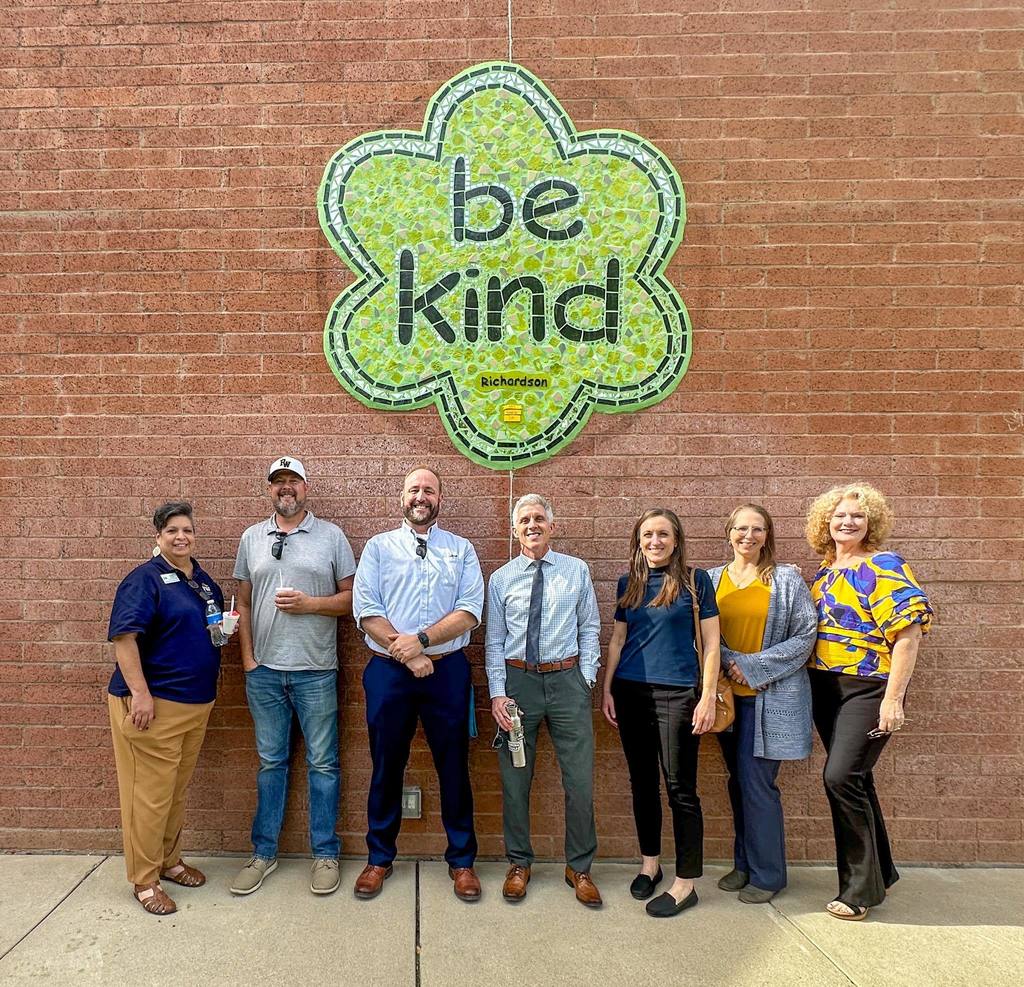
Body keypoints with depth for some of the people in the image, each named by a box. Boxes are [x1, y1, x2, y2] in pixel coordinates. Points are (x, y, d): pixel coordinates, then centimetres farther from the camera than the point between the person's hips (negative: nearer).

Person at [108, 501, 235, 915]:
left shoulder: (205, 581, 12)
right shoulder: (145, 578, -11)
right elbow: (124, 637, -18)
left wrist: (224, 630, 1)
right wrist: (140, 694, -24)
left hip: (198, 702, 7)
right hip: (153, 702, -7)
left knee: (178, 788, 17)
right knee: (150, 792, 0)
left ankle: (169, 861, 33)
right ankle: (144, 880, 14)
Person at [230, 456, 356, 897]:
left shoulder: (331, 535, 0)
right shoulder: (251, 538, 8)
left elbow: (351, 598, 0)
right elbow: (243, 603, 10)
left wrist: (310, 604, -15)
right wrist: (247, 657, 3)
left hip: (315, 671, -2)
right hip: (264, 671, 3)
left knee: (323, 764, 7)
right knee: (271, 762, 15)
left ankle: (325, 853, 20)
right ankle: (263, 852, 27)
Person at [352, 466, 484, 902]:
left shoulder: (462, 550, 6)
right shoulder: (378, 547, 6)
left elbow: (470, 612, -5)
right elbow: (366, 612, -3)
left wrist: (421, 639, -17)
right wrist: (405, 652, -14)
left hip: (448, 670, 0)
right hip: (388, 671, 0)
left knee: (454, 767, 8)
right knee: (386, 767, 12)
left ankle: (461, 861, 25)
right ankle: (379, 858, 30)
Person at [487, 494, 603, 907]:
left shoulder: (577, 571, 3)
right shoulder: (501, 579, 4)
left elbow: (589, 630, 5)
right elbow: (494, 642, 4)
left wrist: (586, 680, -2)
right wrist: (497, 693, -4)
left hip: (567, 680, 0)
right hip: (517, 681, 1)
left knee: (580, 778, 3)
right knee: (515, 779, 10)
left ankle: (579, 868, 23)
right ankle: (519, 863, 29)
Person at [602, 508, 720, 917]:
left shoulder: (695, 580, -3)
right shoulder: (628, 583, 8)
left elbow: (711, 642, -3)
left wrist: (708, 698, -8)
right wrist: (607, 690, 9)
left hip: (677, 694, -4)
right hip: (631, 693, 4)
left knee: (680, 787, 1)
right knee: (642, 781, 14)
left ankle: (685, 883, 12)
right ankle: (649, 864, 30)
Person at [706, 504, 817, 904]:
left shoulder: (786, 579, -2)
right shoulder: (712, 580, 6)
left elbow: (805, 636, -6)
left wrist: (755, 667, -12)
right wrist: (731, 662, -12)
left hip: (770, 697, -3)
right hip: (729, 697, 4)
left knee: (756, 781, -3)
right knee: (739, 781, 12)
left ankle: (766, 873, 14)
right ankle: (744, 864, 28)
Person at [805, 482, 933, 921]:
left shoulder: (884, 567, -9)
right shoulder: (823, 572, 11)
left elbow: (908, 634, -15)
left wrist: (893, 698, -19)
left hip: (868, 688, -7)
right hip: (826, 688, 7)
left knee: (841, 776, -12)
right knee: (854, 778, 14)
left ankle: (862, 887, 4)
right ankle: (880, 872, 31)